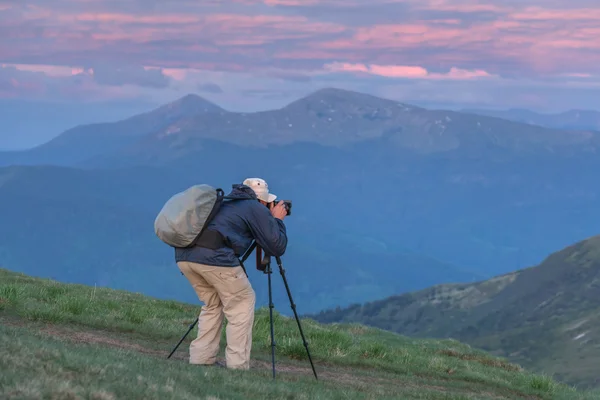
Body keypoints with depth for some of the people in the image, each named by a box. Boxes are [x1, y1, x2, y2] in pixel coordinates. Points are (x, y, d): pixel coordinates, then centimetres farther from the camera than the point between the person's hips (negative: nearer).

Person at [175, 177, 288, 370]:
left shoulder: (224, 202, 32)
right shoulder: (257, 209, 13)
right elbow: (277, 247, 13)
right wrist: (277, 220, 29)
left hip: (184, 255, 7)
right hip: (214, 257, -7)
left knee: (213, 304, 25)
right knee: (243, 302, 11)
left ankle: (200, 359, 19)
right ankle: (237, 366, 5)